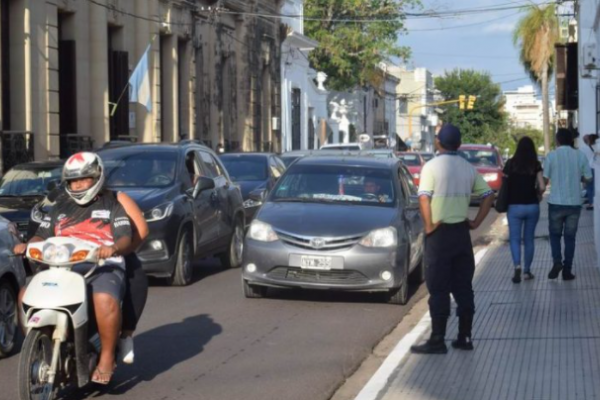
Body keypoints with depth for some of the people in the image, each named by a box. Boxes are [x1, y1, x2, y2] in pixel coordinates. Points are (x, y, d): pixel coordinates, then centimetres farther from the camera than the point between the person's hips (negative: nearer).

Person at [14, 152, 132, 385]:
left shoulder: (112, 206, 11)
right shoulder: (60, 208, 24)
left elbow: (125, 238, -2)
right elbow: (42, 235, 19)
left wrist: (113, 247, -26)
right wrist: (27, 245, -5)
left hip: (103, 267, -5)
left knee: (105, 300, -37)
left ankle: (107, 358, -23)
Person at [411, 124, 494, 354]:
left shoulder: (432, 167, -10)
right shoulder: (468, 169, 6)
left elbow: (424, 198, -22)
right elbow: (488, 196, 7)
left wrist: (428, 225, -13)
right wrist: (476, 222, 8)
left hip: (439, 232, -5)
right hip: (462, 232, 5)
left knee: (438, 289, -2)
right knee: (463, 287, 10)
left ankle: (437, 341, -2)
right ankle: (464, 337, 13)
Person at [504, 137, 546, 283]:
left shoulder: (511, 163, -3)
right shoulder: (536, 165, -3)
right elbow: (542, 187, -8)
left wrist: (505, 200, 15)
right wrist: (537, 195, 12)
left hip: (514, 206, -1)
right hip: (532, 206, 1)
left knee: (514, 238, 3)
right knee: (529, 239, 12)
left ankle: (517, 266, -18)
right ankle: (527, 271, 15)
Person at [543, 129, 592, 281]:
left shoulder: (551, 156, -6)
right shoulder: (580, 155, -1)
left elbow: (545, 178, -6)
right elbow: (587, 178, 2)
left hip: (556, 202, -1)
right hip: (574, 203, 1)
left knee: (555, 234, 14)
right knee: (570, 237, 9)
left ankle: (557, 262, -6)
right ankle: (567, 270, 7)